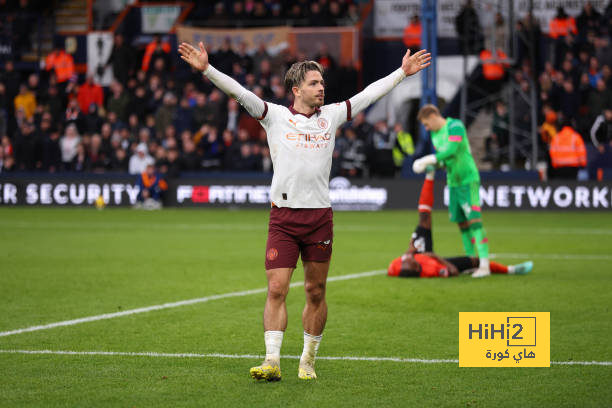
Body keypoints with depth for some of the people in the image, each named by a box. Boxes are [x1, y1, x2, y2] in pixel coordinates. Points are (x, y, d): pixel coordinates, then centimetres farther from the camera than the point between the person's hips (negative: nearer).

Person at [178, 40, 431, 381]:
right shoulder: (275, 116, 2)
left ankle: (308, 360, 18)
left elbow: (368, 95, 17)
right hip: (283, 218, -2)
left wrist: (402, 72, 20)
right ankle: (272, 361, -10)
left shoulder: (331, 116, 10)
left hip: (320, 217, 3)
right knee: (277, 289, -9)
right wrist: (206, 69, -18)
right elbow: (240, 92, -6)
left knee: (316, 292, 7)